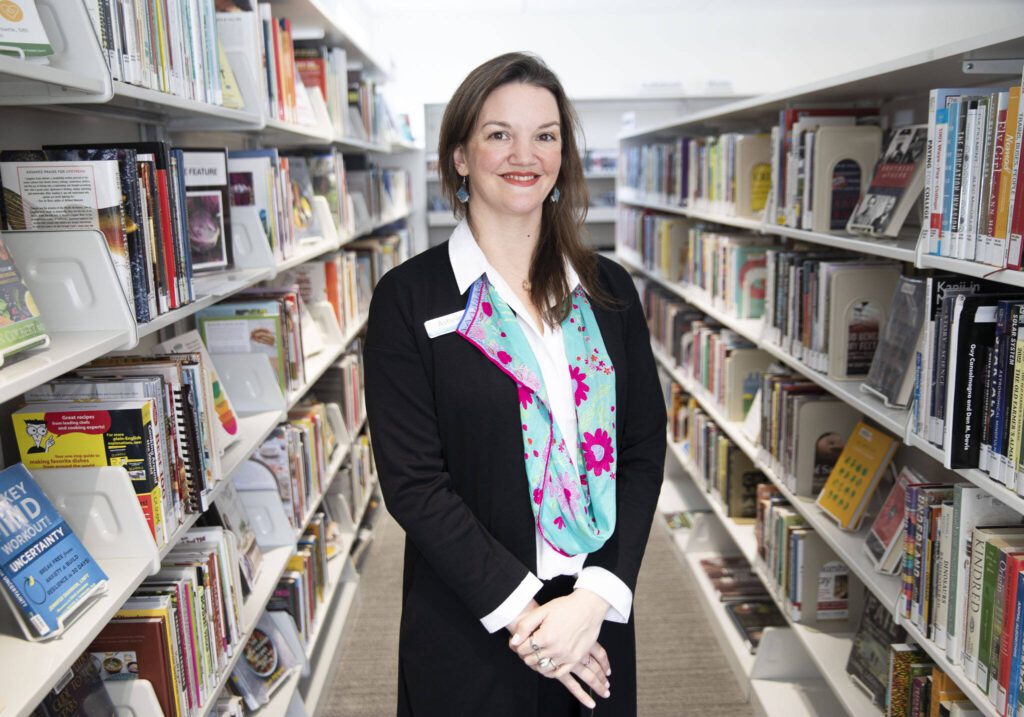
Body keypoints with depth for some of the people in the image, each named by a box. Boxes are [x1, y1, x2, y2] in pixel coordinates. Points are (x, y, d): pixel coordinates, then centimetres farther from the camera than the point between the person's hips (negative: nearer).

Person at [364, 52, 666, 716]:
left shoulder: (609, 289, 3)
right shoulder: (408, 298, -7)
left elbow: (644, 452, 0)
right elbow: (413, 481, -11)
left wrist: (597, 595, -12)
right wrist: (518, 607, -15)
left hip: (596, 618, 3)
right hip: (468, 633, -2)